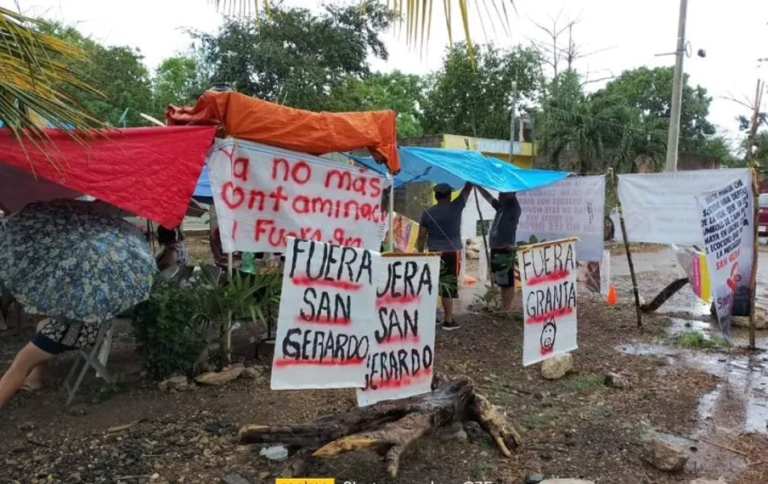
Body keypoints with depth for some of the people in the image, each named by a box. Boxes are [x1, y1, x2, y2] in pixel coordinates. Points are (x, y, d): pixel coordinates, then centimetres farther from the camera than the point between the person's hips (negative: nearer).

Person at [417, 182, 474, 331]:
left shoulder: (427, 213, 2)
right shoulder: (455, 207, -5)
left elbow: (421, 237, 3)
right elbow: (468, 188, 5)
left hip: (434, 253, 3)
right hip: (452, 253, -3)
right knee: (448, 286, -1)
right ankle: (449, 321, 3)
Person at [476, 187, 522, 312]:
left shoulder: (513, 208, -5)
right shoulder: (501, 207, 16)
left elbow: (510, 194, -17)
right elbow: (488, 197, 25)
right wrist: (477, 185, 22)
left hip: (506, 251, -9)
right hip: (497, 250, 9)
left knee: (507, 282, -5)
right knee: (501, 282, 14)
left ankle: (507, 309, -2)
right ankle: (503, 308, 22)